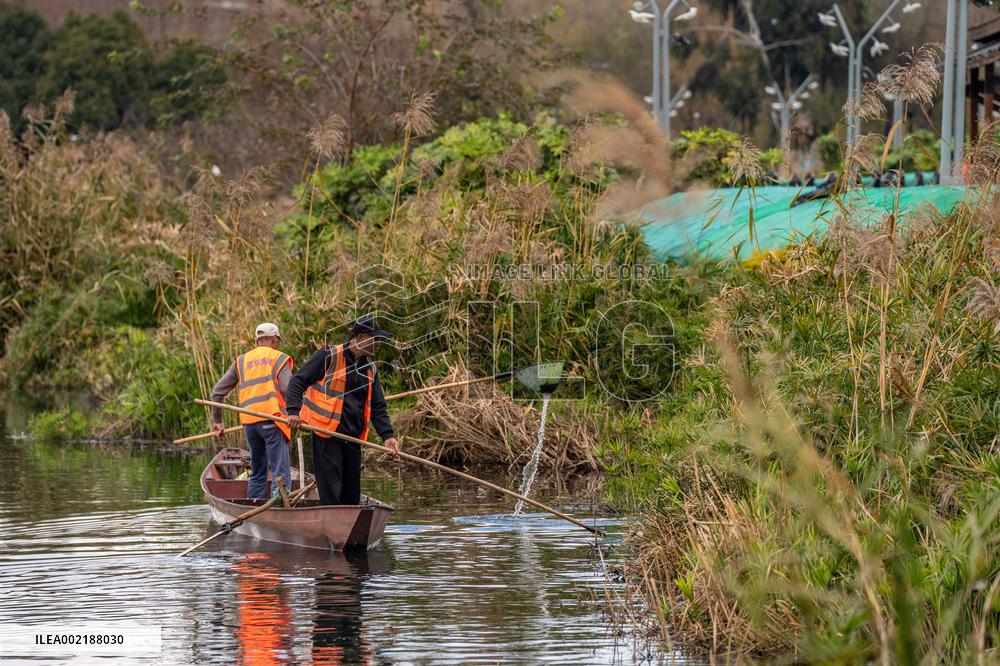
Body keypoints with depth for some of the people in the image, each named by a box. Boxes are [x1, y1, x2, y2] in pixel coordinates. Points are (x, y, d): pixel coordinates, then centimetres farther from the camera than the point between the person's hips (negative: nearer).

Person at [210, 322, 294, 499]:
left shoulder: (241, 361, 21)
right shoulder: (279, 358, 8)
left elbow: (217, 393, 20)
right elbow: (287, 389, -8)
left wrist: (217, 421, 27)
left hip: (248, 422, 5)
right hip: (271, 418, -5)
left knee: (257, 473, 18)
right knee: (281, 473, -11)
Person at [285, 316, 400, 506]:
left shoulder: (369, 369, 15)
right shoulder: (328, 357, -6)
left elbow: (377, 406, 16)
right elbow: (298, 381, -6)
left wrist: (387, 435, 1)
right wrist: (294, 411, -19)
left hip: (353, 438, 7)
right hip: (327, 435, -7)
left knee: (352, 495, 10)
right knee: (331, 492, -10)